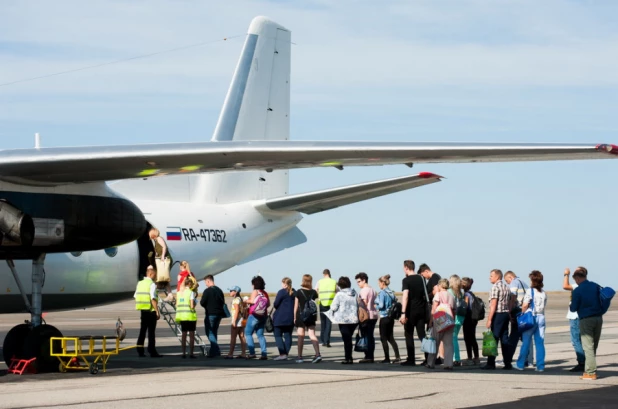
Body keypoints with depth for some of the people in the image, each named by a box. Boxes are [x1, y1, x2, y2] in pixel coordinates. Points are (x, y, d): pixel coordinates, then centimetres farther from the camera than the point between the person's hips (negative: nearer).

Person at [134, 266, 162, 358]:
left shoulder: (140, 283, 10)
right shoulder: (152, 284, -12)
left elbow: (135, 296, 12)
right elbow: (153, 299, -19)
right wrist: (157, 312, -16)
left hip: (142, 310, 7)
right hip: (151, 311, -7)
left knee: (142, 330, 12)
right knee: (151, 332, -3)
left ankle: (140, 351, 13)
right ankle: (152, 352, -1)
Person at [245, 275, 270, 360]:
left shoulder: (255, 291, -8)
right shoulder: (265, 293, 8)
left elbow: (252, 301, -20)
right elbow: (268, 304, 8)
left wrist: (246, 301, -2)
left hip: (254, 315, -6)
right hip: (262, 316, 6)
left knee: (248, 333, 3)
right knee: (260, 335, 11)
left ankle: (252, 352, -9)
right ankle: (264, 354, 1)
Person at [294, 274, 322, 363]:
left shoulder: (298, 292, -6)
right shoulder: (313, 292, 1)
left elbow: (296, 306, -4)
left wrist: (294, 317, 3)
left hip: (301, 315, -2)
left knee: (300, 336, 4)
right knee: (312, 335, 0)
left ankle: (299, 357, 8)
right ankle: (317, 354, -17)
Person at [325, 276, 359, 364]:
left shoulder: (339, 294, -11)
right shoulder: (354, 294, 5)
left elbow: (333, 307, -11)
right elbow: (358, 306, 8)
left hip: (343, 320, -5)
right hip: (353, 320, 5)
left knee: (346, 339, 0)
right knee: (349, 339, 14)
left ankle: (348, 358, -1)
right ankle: (349, 358, 16)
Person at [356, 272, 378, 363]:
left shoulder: (364, 290, -9)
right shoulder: (372, 290, 18)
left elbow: (364, 303, -15)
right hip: (374, 315, 9)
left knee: (366, 337, -7)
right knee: (371, 337, 9)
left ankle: (368, 357, -9)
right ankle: (371, 357, 9)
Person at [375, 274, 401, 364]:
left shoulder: (382, 293, -14)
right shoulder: (391, 292, 8)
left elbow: (381, 305, -19)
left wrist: (376, 306, 0)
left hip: (384, 317, -7)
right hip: (391, 317, 7)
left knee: (383, 338, 2)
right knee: (391, 338, 12)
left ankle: (387, 358, 2)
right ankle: (397, 357, 4)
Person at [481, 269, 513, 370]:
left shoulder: (495, 287, -11)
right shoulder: (506, 287, 15)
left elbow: (493, 304, -16)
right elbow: (509, 304, 17)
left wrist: (489, 319, -16)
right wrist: (509, 316, 21)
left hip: (498, 315, -8)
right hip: (506, 314, 8)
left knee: (494, 339, -5)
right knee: (504, 339, 9)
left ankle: (491, 363, -4)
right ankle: (508, 363, 8)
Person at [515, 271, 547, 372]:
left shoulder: (530, 291, -8)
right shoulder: (544, 293, 8)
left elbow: (525, 306, -13)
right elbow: (544, 306, 6)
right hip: (541, 317, 4)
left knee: (526, 342, 3)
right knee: (540, 343, 4)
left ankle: (520, 364, 9)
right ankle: (540, 366, 3)